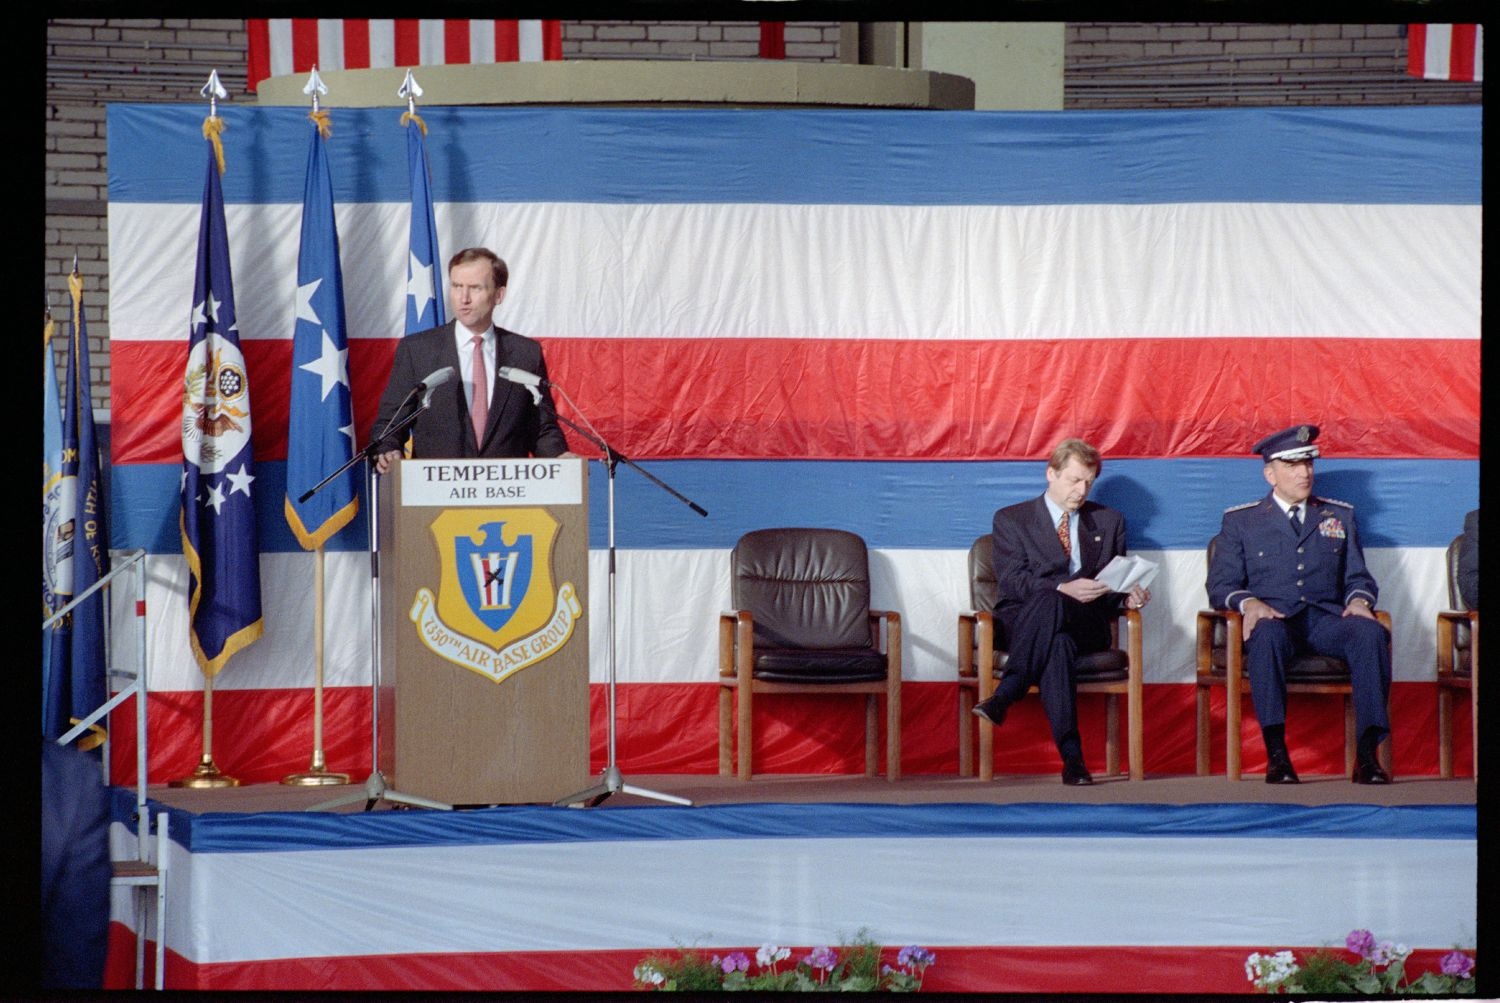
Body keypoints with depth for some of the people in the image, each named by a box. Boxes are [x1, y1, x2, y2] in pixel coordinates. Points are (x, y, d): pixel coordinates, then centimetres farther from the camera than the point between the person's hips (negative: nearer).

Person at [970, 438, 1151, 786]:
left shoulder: (1109, 522, 22)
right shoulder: (1011, 519, 13)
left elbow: (1114, 582, 22)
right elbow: (1010, 581, -1)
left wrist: (1127, 597, -3)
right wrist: (1063, 587, -17)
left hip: (1086, 626, 1)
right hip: (1021, 623, -1)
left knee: (1049, 604, -38)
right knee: (1057, 642, -41)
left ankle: (1004, 696, -47)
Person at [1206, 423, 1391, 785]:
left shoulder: (1339, 516, 24)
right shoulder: (1240, 521, 16)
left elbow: (1358, 577, 20)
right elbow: (1220, 586, 8)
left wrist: (1359, 600, -5)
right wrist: (1248, 603, -14)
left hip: (1327, 619, 2)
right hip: (1275, 618, -2)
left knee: (1371, 632, -32)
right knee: (1267, 632, -40)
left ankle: (1368, 754, -36)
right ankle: (1276, 753, -43)